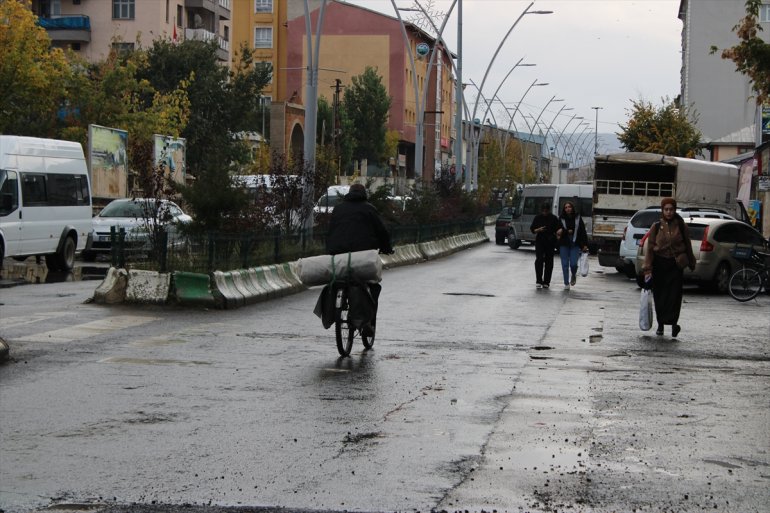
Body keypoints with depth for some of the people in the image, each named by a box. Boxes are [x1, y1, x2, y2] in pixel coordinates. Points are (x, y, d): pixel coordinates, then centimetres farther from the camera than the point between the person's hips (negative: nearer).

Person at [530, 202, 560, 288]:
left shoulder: (554, 218, 1)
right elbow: (532, 229, 6)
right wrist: (538, 230, -14)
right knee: (539, 260, -13)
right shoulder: (537, 218, 4)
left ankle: (546, 282, 11)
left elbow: (557, 230, 4)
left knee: (549, 261, 3)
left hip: (550, 242, 0)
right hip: (540, 242, 0)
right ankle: (538, 281, -11)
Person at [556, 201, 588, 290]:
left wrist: (585, 244, 0)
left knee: (573, 264, -10)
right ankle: (566, 284, 10)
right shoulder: (561, 219, 1)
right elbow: (558, 231, -3)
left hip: (575, 245, -1)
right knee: (565, 265, 1)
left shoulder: (578, 218, 3)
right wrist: (568, 231, -16)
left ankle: (574, 276, 23)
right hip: (564, 245, 1)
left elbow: (583, 232, 4)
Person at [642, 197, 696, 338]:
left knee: (674, 294, -12)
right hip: (659, 264, 1)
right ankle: (660, 325, 18)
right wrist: (647, 269, -6)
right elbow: (650, 248, 1)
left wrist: (691, 263, 18)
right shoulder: (656, 227, 3)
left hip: (676, 264, -1)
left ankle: (673, 322, -20)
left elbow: (687, 245, 12)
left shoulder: (681, 226, 3)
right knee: (659, 295, 6)